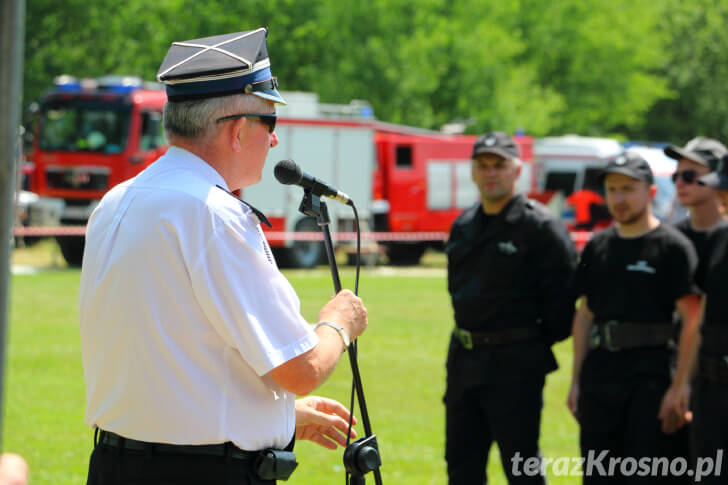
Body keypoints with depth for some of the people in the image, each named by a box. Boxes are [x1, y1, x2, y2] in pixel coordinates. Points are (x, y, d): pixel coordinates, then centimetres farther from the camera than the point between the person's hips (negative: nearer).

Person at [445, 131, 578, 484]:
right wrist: (468, 339, 15)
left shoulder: (540, 227, -10)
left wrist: (538, 342, -4)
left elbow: (562, 293, -11)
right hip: (464, 358, 7)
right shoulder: (463, 227, 12)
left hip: (516, 362, -7)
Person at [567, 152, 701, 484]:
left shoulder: (672, 246, -5)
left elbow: (692, 322, -10)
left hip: (652, 373, -6)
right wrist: (576, 381, 14)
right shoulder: (598, 246, 14)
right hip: (600, 373, 6)